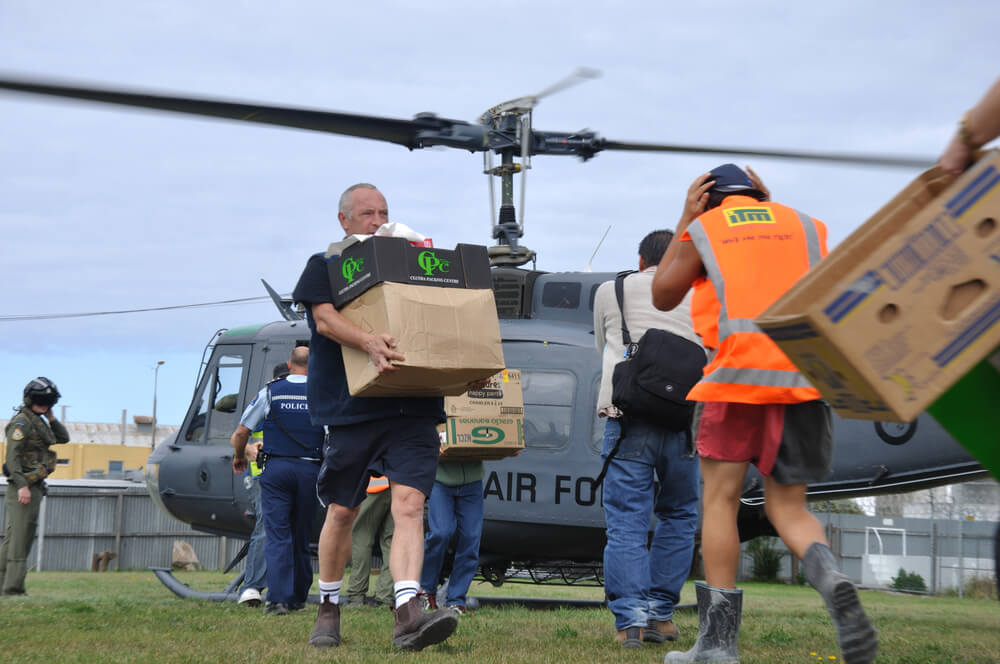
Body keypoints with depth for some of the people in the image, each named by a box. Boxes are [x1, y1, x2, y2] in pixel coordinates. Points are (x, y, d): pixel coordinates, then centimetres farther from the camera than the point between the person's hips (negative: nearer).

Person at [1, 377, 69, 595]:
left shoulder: (38, 422, 19)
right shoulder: (21, 422, -10)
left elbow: (63, 438, 26)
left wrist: (51, 418, 11)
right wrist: (22, 485, -25)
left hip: (34, 486, 10)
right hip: (24, 485, -10)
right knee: (20, 537, -12)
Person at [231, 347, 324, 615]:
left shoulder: (270, 391, 3)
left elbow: (241, 432, 5)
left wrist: (239, 457, 24)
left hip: (276, 467, -1)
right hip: (309, 470, 1)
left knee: (278, 535, -3)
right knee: (301, 537, 12)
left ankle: (278, 598, -15)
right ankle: (298, 597, 18)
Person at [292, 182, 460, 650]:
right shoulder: (324, 267, 8)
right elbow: (325, 318, -10)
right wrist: (367, 340, -30)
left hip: (412, 409, 2)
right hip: (350, 409, -2)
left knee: (408, 504, -15)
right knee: (342, 512, 6)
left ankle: (408, 613, -27)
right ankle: (329, 608, 25)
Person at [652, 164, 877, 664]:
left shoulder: (702, 231, 11)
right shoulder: (803, 225, 20)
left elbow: (663, 297, 22)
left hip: (739, 370, -3)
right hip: (805, 374, 3)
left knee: (720, 499, 4)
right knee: (787, 507, 9)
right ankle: (833, 581, -23)